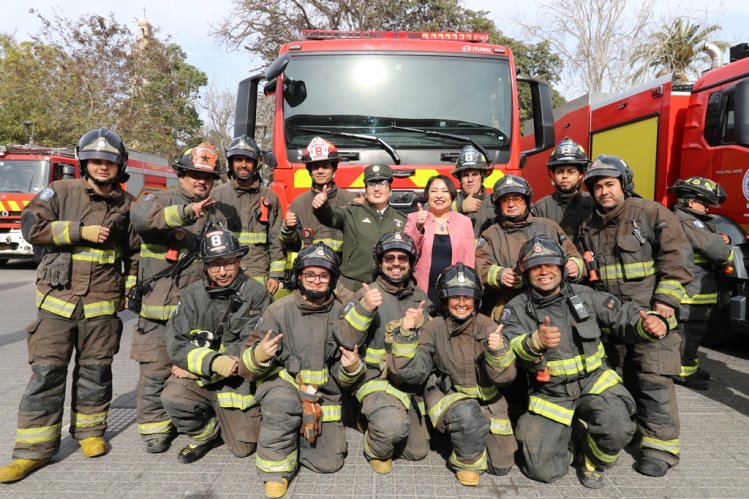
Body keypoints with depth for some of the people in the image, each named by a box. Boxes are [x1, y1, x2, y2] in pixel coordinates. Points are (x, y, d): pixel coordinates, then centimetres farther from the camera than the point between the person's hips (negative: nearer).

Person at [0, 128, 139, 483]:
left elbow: (136, 251, 15)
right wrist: (81, 231, -15)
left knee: (95, 370, 10)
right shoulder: (61, 192, 2)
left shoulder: (127, 205, 6)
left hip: (102, 305, 1)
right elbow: (31, 225, -8)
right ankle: (34, 449, 10)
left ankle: (89, 431, 28)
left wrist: (128, 289, 11)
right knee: (46, 372, 0)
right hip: (58, 299, -1)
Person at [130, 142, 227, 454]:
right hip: (159, 305, -4)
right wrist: (186, 212, -32)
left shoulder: (215, 216, 15)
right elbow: (139, 216, -24)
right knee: (156, 369, 1)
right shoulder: (162, 200, 0)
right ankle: (154, 426, 17)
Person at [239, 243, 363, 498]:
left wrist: (352, 368, -19)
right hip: (282, 382, -3)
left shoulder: (341, 315, -3)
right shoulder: (279, 311, -11)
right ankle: (276, 470, -13)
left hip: (324, 394, 3)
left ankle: (296, 437, 27)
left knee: (329, 463, -2)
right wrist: (259, 355, -31)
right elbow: (247, 366, -9)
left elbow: (343, 378, 5)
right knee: (283, 402, -37)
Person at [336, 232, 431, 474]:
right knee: (393, 426, -34)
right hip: (377, 378, -5)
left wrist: (421, 324, -15)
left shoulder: (419, 297, 6)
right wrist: (365, 308, -32)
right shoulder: (367, 294, -10)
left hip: (411, 382, 6)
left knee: (417, 452, 12)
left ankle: (380, 424, 37)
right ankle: (377, 449, 1)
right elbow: (346, 341, -18)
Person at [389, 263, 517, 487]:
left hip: (486, 402, 3)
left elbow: (503, 377, -14)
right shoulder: (434, 329, -11)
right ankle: (467, 462, -6)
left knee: (500, 467, 6)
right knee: (467, 412, -36)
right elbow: (410, 372, -18)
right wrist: (405, 334, -30)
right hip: (447, 397, -2)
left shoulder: (487, 326, -9)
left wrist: (498, 350, -34)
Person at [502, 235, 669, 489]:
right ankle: (573, 435, 26)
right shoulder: (516, 310, -7)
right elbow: (511, 348, -23)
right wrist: (535, 342, -45)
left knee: (617, 429, -29)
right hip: (550, 395, -1)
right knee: (544, 470, -6)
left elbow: (623, 315, 0)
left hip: (594, 382, 1)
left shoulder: (585, 296, 0)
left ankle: (593, 463, 7)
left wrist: (650, 324, -23)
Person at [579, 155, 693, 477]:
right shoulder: (589, 228, 12)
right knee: (621, 378, 14)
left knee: (653, 379, -6)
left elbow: (676, 255, -10)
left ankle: (661, 445, 3)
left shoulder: (652, 213, -5)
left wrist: (666, 299, -15)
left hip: (650, 314, -5)